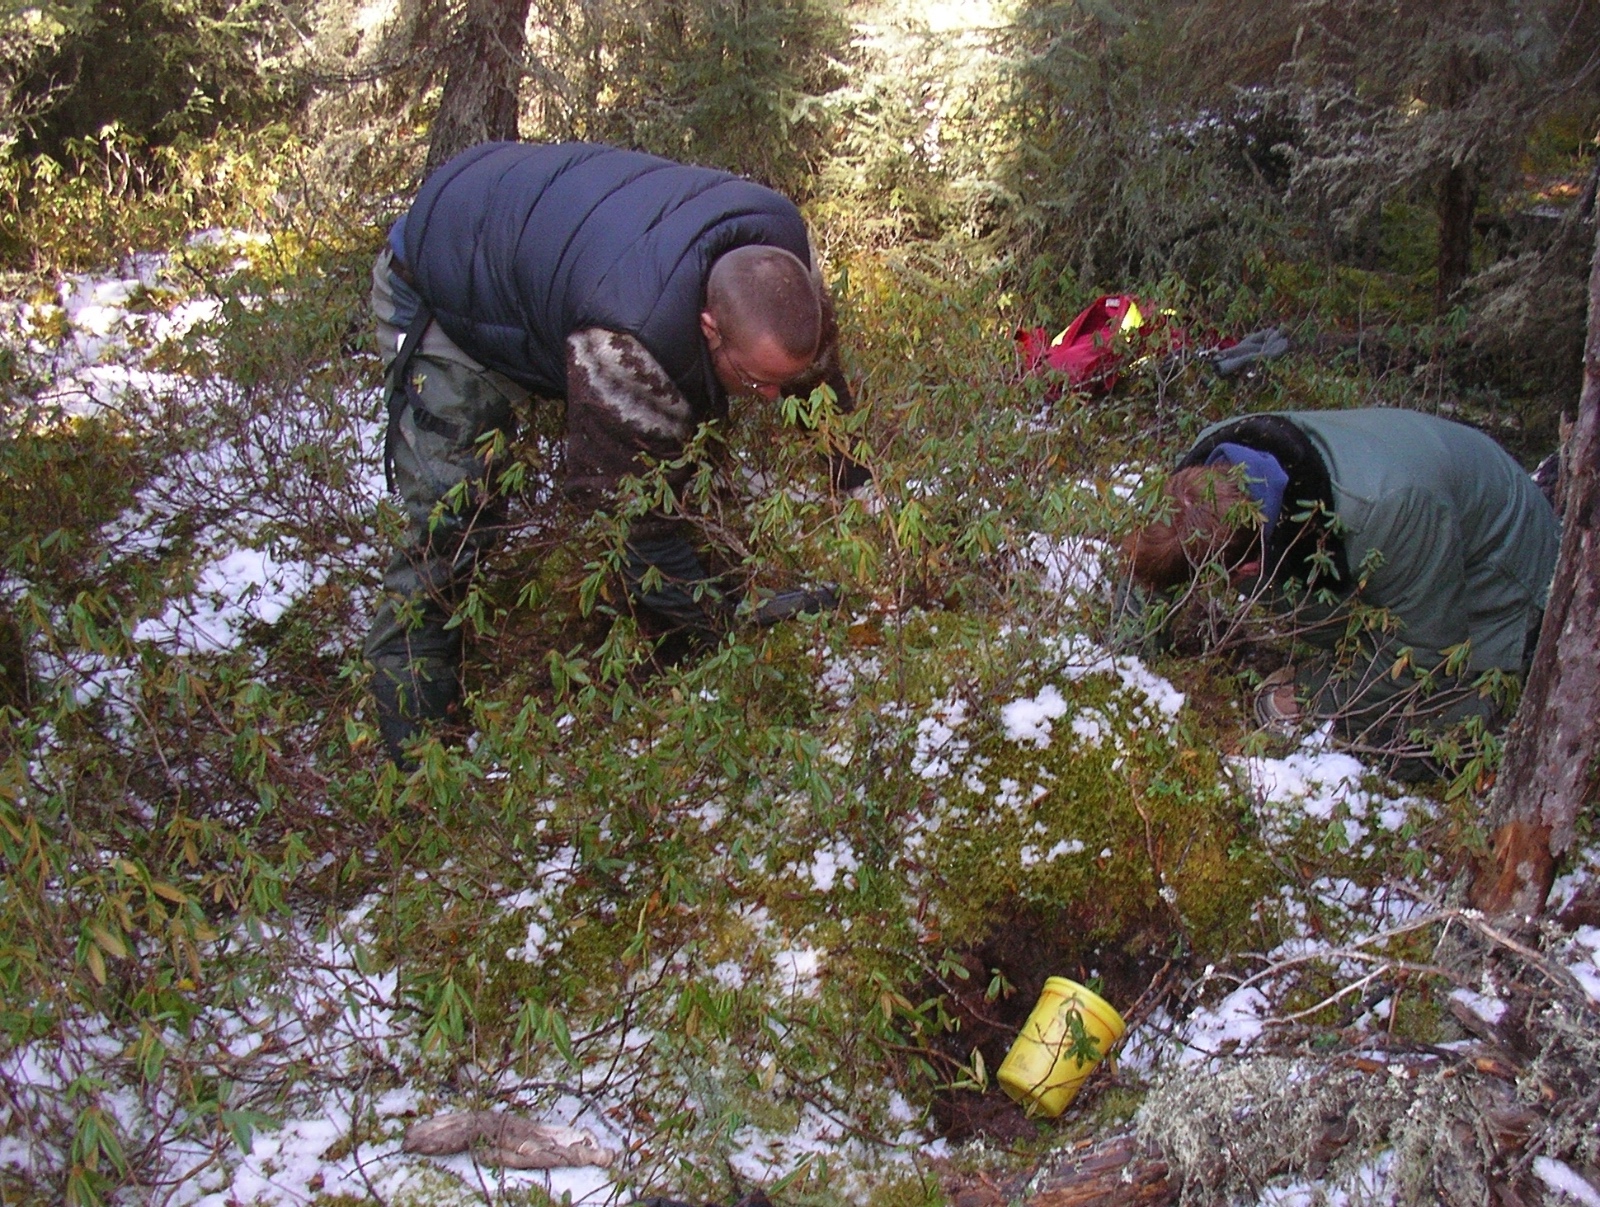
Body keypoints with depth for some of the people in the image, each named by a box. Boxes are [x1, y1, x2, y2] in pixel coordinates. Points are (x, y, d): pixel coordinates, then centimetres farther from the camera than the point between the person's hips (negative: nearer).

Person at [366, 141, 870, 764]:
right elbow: (636, 519, -36)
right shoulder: (624, 342, -46)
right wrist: (732, 620, -31)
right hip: (441, 296, -7)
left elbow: (824, 389, -5)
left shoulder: (782, 260, -23)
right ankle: (412, 746, -6)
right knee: (452, 526, -16)